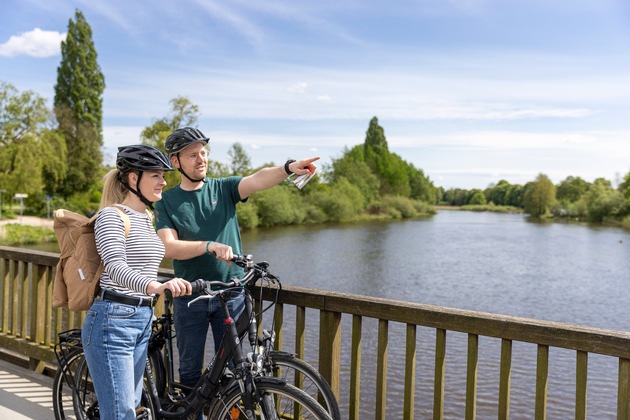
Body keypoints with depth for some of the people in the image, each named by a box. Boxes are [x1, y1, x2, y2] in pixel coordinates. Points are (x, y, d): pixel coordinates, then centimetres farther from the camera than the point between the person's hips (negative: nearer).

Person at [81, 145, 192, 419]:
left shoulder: (147, 218, 14)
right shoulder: (112, 216, -12)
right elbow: (116, 268, -28)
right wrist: (155, 286, -45)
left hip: (142, 322, 9)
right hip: (112, 321, -9)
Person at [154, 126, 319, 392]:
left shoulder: (223, 188, 4)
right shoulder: (167, 201, 2)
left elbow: (257, 180, -16)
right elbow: (169, 247, -12)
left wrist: (289, 168, -36)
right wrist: (209, 246, -29)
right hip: (190, 297, 0)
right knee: (190, 370, 11)